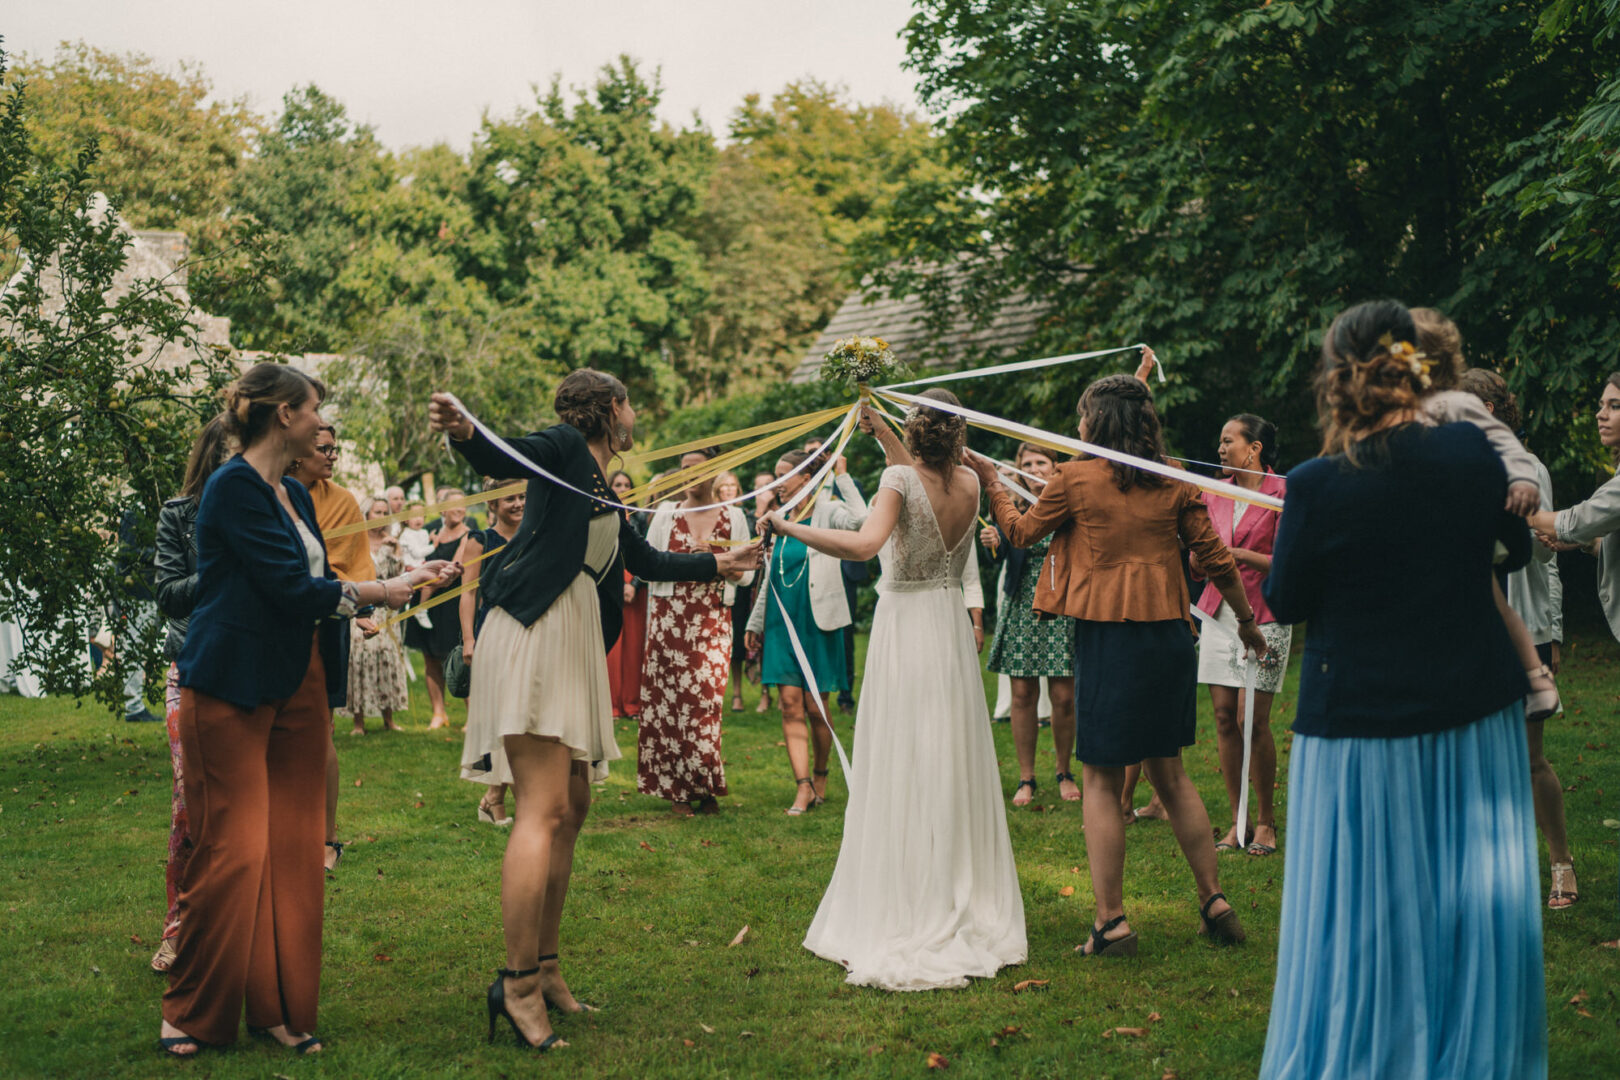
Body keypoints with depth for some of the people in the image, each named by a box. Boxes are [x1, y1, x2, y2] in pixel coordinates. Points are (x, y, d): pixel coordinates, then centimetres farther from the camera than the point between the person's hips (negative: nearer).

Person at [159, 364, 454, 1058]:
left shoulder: (296, 495, 15)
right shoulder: (234, 487, -12)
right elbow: (292, 588, -17)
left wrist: (409, 582, 13)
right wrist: (380, 593, -4)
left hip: (297, 686, 8)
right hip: (232, 689, -8)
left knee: (294, 849, 7)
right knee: (233, 850, -5)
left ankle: (280, 1008, 14)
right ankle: (193, 1014, 10)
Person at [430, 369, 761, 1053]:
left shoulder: (607, 493, 23)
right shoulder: (563, 449, -1)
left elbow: (645, 562, 34)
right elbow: (502, 458, -20)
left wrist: (719, 563, 44)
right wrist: (463, 434, -42)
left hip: (578, 642, 9)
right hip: (534, 632, -9)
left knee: (572, 808, 8)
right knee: (545, 810, -15)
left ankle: (545, 968, 16)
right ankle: (519, 982, -12)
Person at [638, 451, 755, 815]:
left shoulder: (733, 517, 10)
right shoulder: (666, 513, 10)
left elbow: (747, 573, 9)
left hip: (713, 620, 0)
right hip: (670, 617, 0)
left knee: (707, 695, -8)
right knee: (670, 697, -4)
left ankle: (706, 788, 2)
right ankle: (676, 790, 2)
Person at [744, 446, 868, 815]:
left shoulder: (828, 511, -5)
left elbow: (859, 520, -29)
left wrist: (842, 477, -20)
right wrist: (755, 622, 22)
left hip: (817, 621, -5)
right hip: (782, 622, 5)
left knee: (816, 707, 2)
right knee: (790, 703, -4)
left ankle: (820, 777, 22)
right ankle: (803, 787, -6)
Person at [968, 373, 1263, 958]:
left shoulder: (1074, 479, -4)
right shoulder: (1173, 485, 4)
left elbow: (1020, 532, 10)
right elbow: (1216, 558, 6)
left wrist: (992, 483, 26)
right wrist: (1247, 621, 20)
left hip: (1105, 636, -4)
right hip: (1168, 635, 4)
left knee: (1101, 780, 4)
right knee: (1169, 773, 17)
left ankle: (1111, 921, 4)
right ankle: (1214, 900, 20)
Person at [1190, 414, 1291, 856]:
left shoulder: (1282, 493, -4)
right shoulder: (1214, 495, 13)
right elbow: (1197, 567, 14)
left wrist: (1239, 553, -14)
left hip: (1263, 613, -5)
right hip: (1219, 612, 5)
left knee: (1252, 720, -8)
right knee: (1223, 716, 1)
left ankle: (1265, 821, 7)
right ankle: (1238, 821, 10)